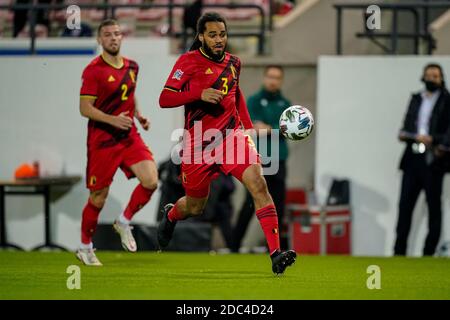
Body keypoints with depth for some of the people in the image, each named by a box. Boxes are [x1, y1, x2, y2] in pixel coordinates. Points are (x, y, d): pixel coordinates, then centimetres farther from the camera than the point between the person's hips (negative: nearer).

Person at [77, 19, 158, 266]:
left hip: (129, 137, 5)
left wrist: (139, 115, 9)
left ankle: (124, 222, 10)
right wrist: (113, 120, -26)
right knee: (98, 198, 2)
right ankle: (85, 248, 22)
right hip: (102, 140, -5)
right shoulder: (93, 70, -12)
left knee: (151, 181, -15)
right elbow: (85, 108, -14)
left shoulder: (131, 67, 8)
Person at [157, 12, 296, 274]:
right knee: (195, 207, 12)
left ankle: (276, 253, -28)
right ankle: (170, 215, 52)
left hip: (232, 135, 3)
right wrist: (200, 94, -28)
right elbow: (164, 99, -16)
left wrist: (248, 126, 17)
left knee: (258, 183, -22)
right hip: (199, 142, -3)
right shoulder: (189, 61, -8)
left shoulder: (233, 62, 8)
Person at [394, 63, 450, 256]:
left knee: (433, 206, 1)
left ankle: (429, 252, 3)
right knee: (405, 203, 0)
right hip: (413, 158, 5)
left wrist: (433, 140, -21)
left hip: (432, 160, -5)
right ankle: (399, 251, 1)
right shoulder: (416, 99, 17)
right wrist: (403, 134, -1)